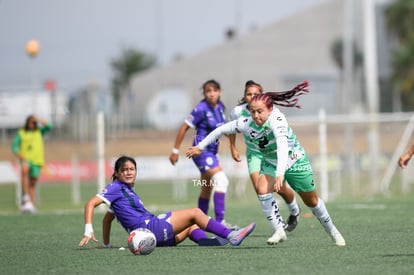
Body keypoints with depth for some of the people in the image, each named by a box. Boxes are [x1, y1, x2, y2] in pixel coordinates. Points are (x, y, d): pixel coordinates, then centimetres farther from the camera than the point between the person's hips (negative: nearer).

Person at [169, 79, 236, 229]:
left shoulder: (220, 107, 4)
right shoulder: (201, 109, -17)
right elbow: (184, 128, -12)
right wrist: (175, 150, -10)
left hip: (211, 152, 8)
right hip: (201, 151, -8)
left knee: (207, 189, 17)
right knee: (221, 179, -22)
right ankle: (220, 221, -26)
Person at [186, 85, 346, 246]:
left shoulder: (276, 119, -36)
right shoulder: (246, 124, -22)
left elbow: (283, 146, -50)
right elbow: (221, 130, -8)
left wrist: (280, 174, -61)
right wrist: (200, 147, -4)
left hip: (295, 161, -3)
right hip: (270, 163, 3)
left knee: (312, 202, 11)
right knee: (263, 190, -27)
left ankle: (332, 231, 35)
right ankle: (279, 231, -18)